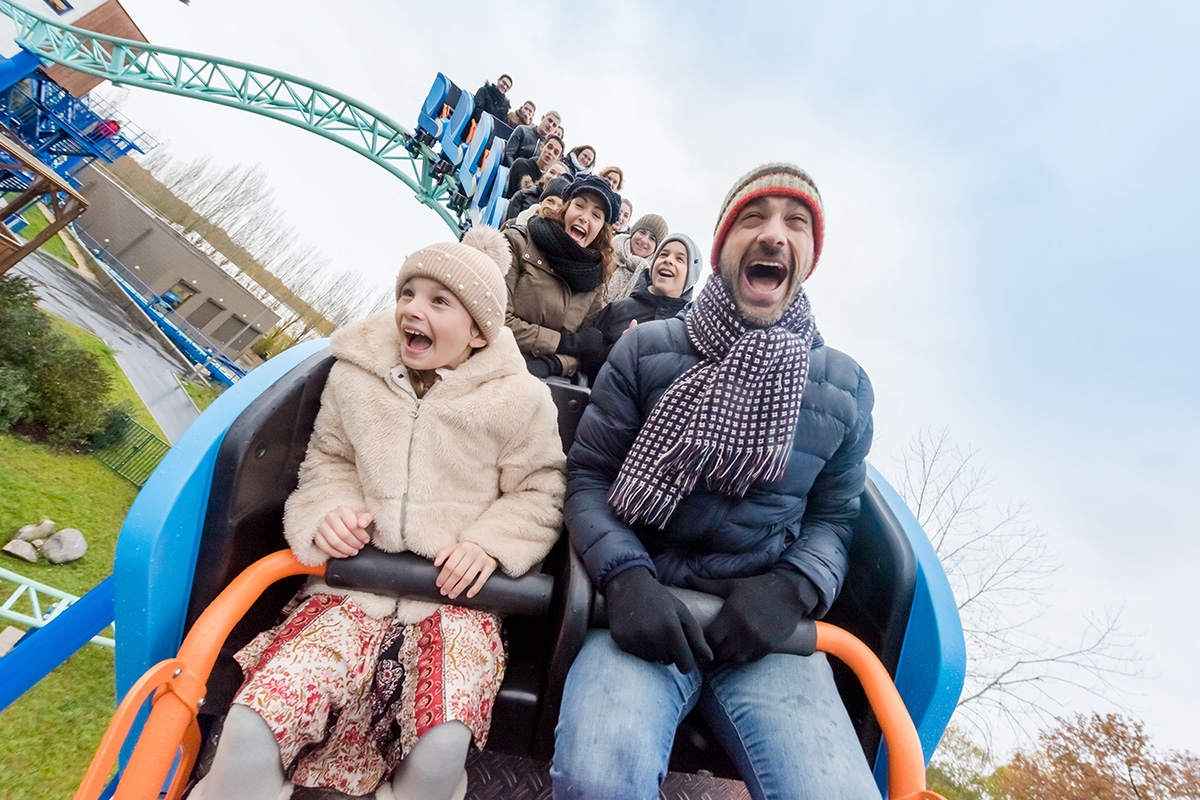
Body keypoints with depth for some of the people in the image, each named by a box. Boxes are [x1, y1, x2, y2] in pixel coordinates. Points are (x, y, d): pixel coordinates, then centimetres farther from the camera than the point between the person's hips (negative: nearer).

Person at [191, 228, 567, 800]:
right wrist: (329, 511, -3)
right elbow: (327, 460, 17)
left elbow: (540, 494, 3)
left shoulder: (518, 398, -2)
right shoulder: (356, 374, 6)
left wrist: (489, 543, -13)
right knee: (249, 730, -22)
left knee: (441, 748, -26)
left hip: (455, 590, -1)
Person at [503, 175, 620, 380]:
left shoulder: (594, 280, 7)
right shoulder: (518, 243, -4)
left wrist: (550, 364, -15)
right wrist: (563, 341, -8)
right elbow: (498, 321, -11)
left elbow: (579, 349, 6)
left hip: (545, 378, 3)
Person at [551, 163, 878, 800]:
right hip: (644, 604, -2)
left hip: (765, 623, 3)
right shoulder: (645, 349, 1)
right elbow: (586, 476, 1)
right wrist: (624, 576, -16)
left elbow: (834, 515, 13)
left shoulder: (846, 385, 8)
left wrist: (790, 589, -8)